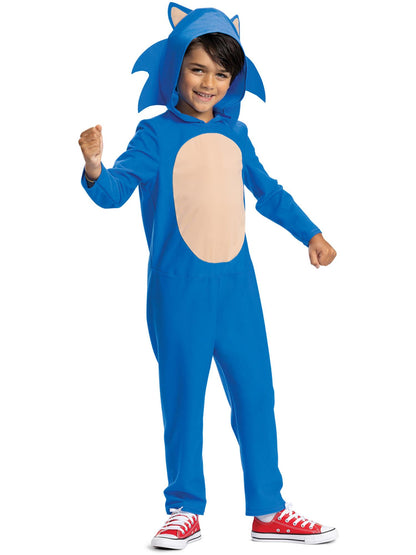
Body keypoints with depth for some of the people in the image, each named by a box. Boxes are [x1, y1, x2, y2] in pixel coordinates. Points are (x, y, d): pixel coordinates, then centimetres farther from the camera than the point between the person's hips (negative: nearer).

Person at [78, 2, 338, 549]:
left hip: (237, 286, 5)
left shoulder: (234, 133, 10)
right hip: (179, 293, -4)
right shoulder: (156, 134, -5)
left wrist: (310, 233, 25)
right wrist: (96, 170, -38)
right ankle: (185, 510, 19)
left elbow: (268, 191, 23)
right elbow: (117, 190, -17)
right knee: (183, 400, 3)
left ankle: (268, 510, 20)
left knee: (256, 395, 8)